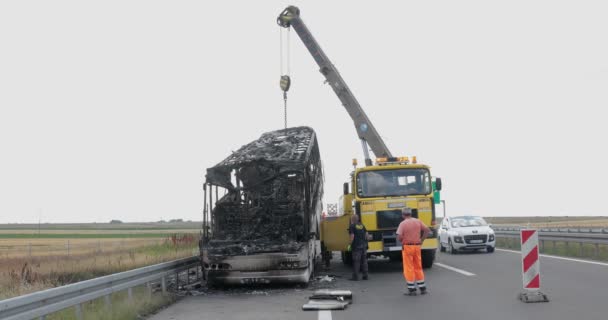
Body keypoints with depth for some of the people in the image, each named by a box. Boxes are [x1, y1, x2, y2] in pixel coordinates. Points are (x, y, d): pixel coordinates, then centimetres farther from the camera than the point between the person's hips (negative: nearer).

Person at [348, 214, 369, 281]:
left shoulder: (352, 226, -8)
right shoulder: (362, 225, 11)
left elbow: (352, 236, -17)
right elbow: (366, 235, 9)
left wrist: (350, 244, -6)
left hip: (356, 246, -6)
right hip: (364, 245, 6)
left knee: (356, 261, -3)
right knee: (364, 260, 11)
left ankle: (355, 277, -2)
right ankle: (365, 276, 13)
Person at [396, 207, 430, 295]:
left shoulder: (403, 224, -11)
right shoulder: (418, 221, 4)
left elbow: (399, 237, -19)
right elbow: (427, 230, 3)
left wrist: (402, 241, 1)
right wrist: (421, 240, 7)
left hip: (407, 247, -5)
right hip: (417, 246, 5)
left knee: (409, 269, 3)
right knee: (418, 267, 15)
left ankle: (411, 289, 5)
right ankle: (422, 288, 18)